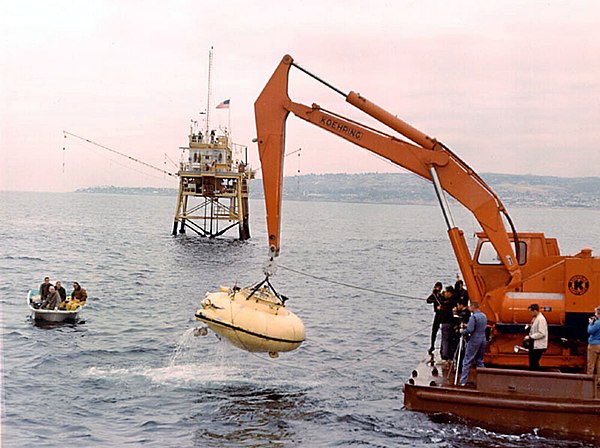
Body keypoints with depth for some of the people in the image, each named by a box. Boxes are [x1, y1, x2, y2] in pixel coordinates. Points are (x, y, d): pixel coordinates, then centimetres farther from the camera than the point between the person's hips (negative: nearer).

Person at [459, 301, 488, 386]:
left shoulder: (473, 317, -14)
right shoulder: (484, 316, 11)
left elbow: (470, 329, -20)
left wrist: (463, 332, -2)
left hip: (474, 341, -7)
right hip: (483, 340, 7)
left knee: (467, 361, -3)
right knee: (479, 361, 15)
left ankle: (463, 381, -6)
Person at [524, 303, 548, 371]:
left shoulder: (541, 319, -18)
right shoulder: (535, 318, 11)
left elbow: (541, 333, -24)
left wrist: (530, 337, -18)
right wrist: (529, 339, 9)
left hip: (538, 346, -10)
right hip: (533, 345, 10)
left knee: (534, 363, -9)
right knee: (532, 362, 13)